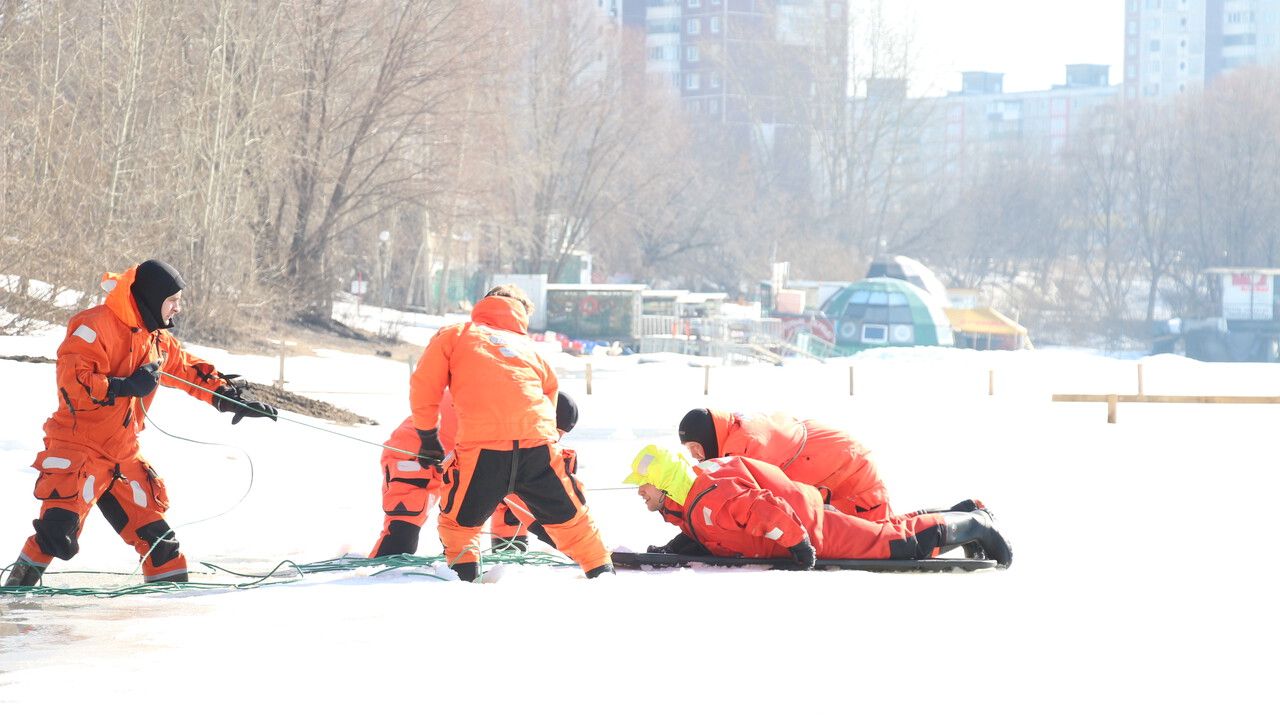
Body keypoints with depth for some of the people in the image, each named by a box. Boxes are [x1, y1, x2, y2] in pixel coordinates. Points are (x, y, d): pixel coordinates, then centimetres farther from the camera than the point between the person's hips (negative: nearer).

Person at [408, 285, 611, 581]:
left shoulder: (455, 335, 20)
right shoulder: (528, 346, 28)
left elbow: (424, 385, 13)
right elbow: (551, 390, 28)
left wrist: (427, 438, 20)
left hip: (482, 446, -2)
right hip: (538, 443, 3)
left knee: (458, 522, 17)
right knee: (569, 516, 20)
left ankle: (463, 575, 6)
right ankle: (601, 572, 22)